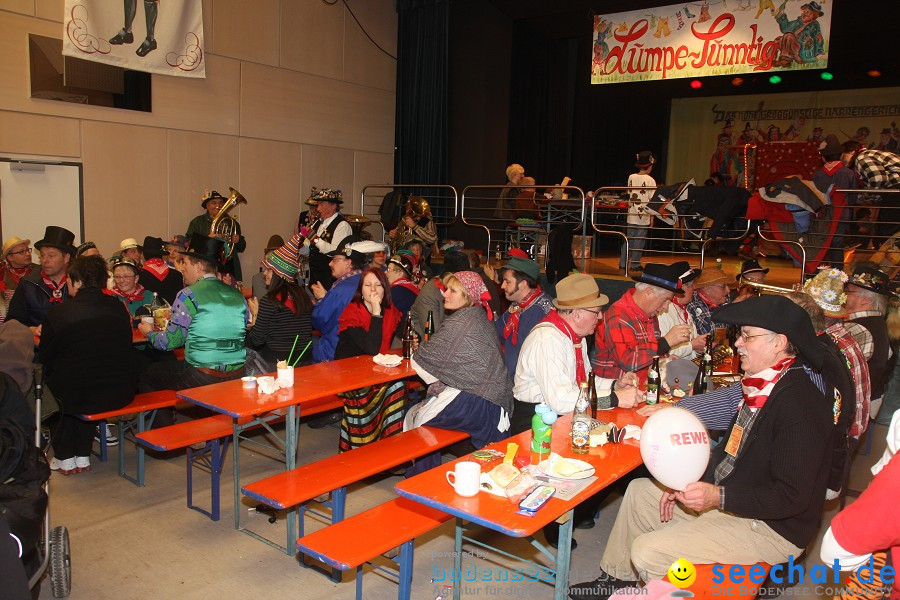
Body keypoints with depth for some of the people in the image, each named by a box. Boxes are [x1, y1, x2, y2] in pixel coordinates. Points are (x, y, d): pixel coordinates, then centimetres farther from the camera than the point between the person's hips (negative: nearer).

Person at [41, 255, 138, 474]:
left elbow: (46, 360, -1)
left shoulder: (58, 313, -10)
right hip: (122, 393, 4)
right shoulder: (119, 308, 3)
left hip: (79, 397, -4)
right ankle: (82, 456, 34)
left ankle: (65, 458, 34)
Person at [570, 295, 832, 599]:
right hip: (727, 496, 10)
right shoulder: (763, 384, 4)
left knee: (647, 551, -21)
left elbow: (792, 496, -27)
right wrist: (690, 482, 4)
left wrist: (719, 498, -32)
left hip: (770, 526, -10)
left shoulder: (800, 403, -26)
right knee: (639, 491, 16)